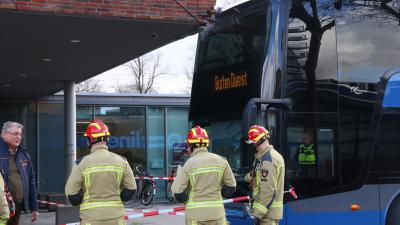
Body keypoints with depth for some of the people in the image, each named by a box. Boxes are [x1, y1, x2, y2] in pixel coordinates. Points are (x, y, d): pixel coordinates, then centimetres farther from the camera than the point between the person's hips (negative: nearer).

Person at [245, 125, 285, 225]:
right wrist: (250, 176, -5)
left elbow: (268, 190, -24)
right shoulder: (274, 155, 14)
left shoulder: (267, 159, -19)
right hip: (271, 209, 10)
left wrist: (258, 213, -21)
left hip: (267, 212, -10)